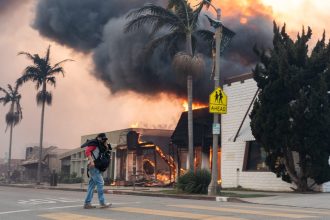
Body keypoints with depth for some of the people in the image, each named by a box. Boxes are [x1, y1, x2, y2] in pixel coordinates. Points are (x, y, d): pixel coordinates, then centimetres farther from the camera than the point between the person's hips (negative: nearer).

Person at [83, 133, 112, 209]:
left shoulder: (100, 146, 21)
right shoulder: (94, 144, -5)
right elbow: (87, 151, -18)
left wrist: (106, 146, 2)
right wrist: (91, 161, -27)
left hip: (95, 167, 10)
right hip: (93, 166, -10)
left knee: (92, 185, 7)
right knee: (100, 182, -11)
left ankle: (87, 203, 6)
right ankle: (102, 203, -11)